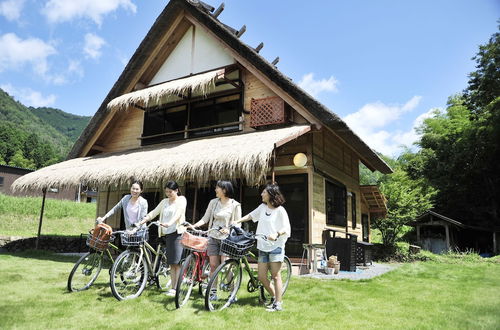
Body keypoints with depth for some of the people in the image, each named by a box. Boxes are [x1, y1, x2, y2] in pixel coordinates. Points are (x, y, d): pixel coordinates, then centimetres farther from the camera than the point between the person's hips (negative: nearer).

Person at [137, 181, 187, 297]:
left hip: (177, 233, -6)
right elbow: (153, 213, 14)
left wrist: (169, 223, -33)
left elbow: (178, 213, -17)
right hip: (166, 234, 6)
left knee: (177, 262, -7)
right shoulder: (164, 201, 17)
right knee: (171, 263, 9)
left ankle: (176, 288, -3)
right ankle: (173, 287, 15)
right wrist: (141, 222, 2)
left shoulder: (181, 200, -1)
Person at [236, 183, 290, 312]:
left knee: (275, 276, -1)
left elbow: (286, 228, -11)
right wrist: (236, 222, 15)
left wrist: (277, 234, -29)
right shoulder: (262, 207, 10)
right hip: (263, 247, 6)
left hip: (276, 246, -6)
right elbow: (250, 215, 21)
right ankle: (274, 297, 26)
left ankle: (278, 303, 10)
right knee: (261, 276, 6)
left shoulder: (280, 210, -8)